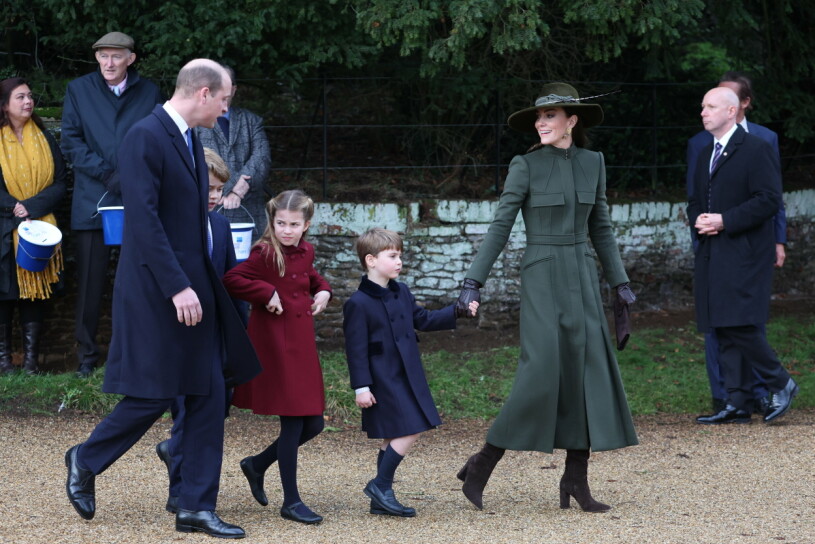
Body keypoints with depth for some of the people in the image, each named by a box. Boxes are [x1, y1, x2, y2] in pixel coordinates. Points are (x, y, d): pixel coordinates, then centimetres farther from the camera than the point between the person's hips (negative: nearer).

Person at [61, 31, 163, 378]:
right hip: (93, 202, 0)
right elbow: (70, 142, 1)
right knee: (91, 283, 1)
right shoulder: (78, 90, 7)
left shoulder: (149, 93, 9)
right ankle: (87, 355, 8)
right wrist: (107, 174, -10)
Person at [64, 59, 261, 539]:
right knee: (155, 394, -2)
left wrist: (203, 283, 17)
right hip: (157, 291, -9)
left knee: (209, 395, 5)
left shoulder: (190, 140, 13)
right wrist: (178, 287, -24)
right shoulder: (145, 138, -15)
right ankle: (86, 461, 21)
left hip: (193, 287, 9)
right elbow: (144, 219, -22)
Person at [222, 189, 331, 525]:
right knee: (293, 422, -5)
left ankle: (257, 465, 29)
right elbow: (232, 281, -22)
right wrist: (267, 293, -22)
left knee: (313, 423, 10)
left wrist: (323, 290, 11)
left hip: (302, 345, 8)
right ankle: (291, 502, 4)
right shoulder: (266, 254, -13)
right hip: (275, 344, -8)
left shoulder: (305, 252, 10)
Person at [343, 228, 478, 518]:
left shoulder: (401, 293, 10)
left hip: (407, 378, 8)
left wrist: (458, 312, 17)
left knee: (393, 438, 10)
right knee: (408, 432, -14)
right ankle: (381, 486, -1)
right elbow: (356, 349, -14)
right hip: (383, 381, -8)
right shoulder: (358, 304, -14)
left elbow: (422, 319, 24)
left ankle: (381, 499, 16)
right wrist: (361, 387, -17)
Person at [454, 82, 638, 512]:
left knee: (588, 373, -1)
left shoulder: (592, 163, 8)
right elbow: (500, 226, -7)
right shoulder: (526, 166, -5)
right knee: (541, 372, -16)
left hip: (581, 278, 5)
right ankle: (483, 465, -4)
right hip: (541, 278, -5)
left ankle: (576, 480, 5)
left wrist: (620, 282, 14)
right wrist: (473, 282, -13)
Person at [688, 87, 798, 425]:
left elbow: (769, 200, -13)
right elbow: (695, 201, 27)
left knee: (740, 326, -15)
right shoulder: (706, 154, 20)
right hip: (711, 255, 8)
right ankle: (738, 404, 7)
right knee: (723, 332, 5)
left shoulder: (757, 150, -6)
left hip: (744, 255, -8)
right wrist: (697, 219, 3)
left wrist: (725, 220, -17)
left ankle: (780, 384, 2)